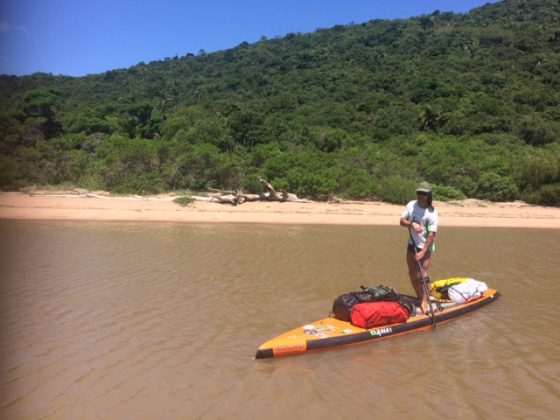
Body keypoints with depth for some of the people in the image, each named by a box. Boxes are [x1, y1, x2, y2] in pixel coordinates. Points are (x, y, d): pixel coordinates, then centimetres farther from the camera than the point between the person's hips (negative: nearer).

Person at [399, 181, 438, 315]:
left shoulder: (431, 213, -18)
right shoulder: (411, 205, -4)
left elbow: (431, 234, -20)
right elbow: (402, 221, -1)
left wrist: (423, 251, -24)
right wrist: (412, 224, -21)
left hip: (425, 246, -5)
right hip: (412, 244, 6)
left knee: (424, 274, -11)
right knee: (412, 273, 12)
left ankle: (425, 301, -3)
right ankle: (419, 297, 27)